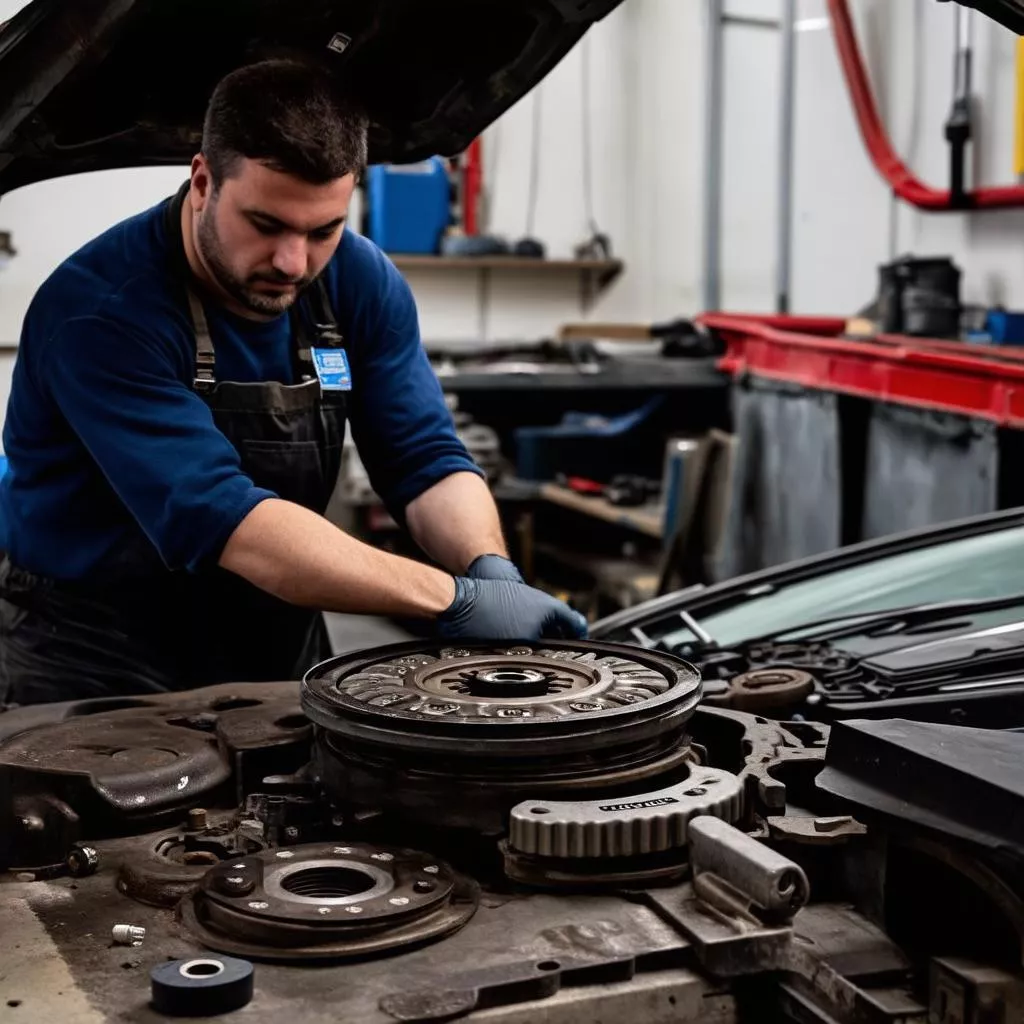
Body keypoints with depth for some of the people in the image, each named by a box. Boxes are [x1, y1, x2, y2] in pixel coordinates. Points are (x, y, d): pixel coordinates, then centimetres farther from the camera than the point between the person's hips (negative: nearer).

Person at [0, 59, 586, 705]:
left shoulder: (361, 282, -3)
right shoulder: (98, 311, -22)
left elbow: (426, 459, -3)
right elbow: (216, 518, -31)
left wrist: (491, 572, -25)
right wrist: (455, 601, -35)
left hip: (285, 663, 5)